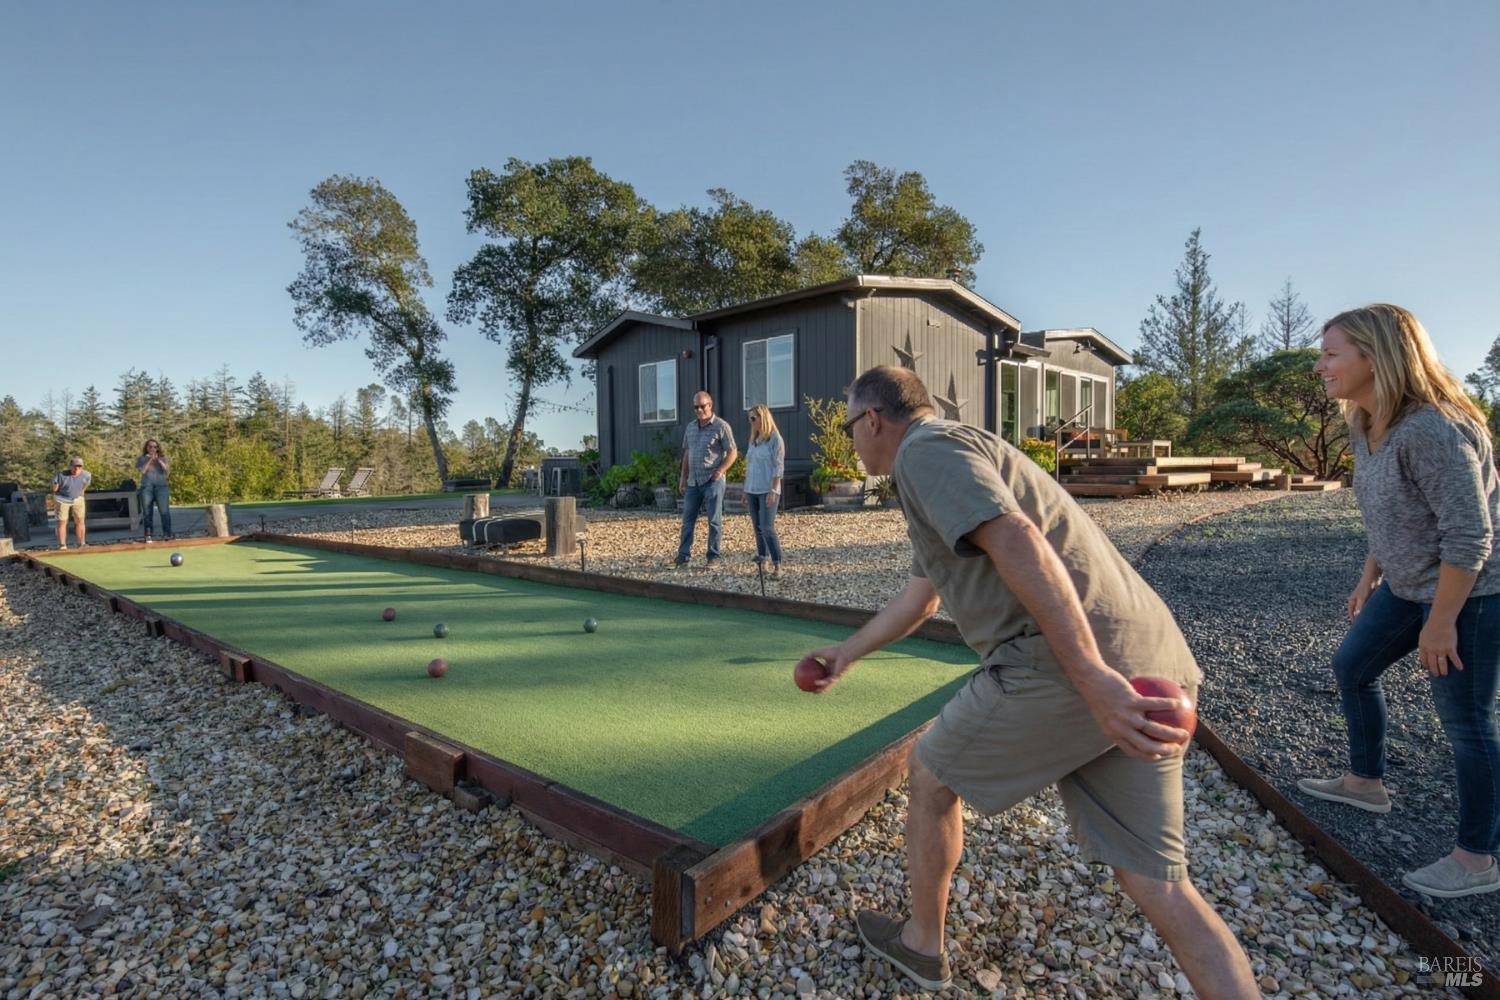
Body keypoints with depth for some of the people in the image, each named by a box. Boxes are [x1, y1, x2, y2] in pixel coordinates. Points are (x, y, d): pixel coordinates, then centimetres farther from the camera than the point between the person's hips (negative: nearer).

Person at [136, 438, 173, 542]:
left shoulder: (162, 458, 14)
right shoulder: (141, 458, 11)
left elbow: (167, 469, -1)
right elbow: (142, 471, -4)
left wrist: (158, 460, -8)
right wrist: (150, 460, -7)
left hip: (161, 486, 0)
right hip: (147, 487, 0)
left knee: (165, 511, -10)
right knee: (147, 512, -1)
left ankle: (167, 534, -9)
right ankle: (148, 536, 1)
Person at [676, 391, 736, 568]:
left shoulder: (721, 426, -7)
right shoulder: (690, 426, 12)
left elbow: (732, 453, -8)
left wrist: (720, 471, -16)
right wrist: (683, 477, 14)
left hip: (712, 481, -6)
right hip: (693, 481, 6)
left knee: (714, 521, 1)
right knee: (688, 519, 8)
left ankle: (713, 557, 8)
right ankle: (683, 555, 15)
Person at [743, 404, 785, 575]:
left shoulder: (775, 438, -6)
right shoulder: (754, 439, 13)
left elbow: (778, 467, -11)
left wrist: (773, 490, -18)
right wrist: (745, 490, 15)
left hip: (767, 491, -7)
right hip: (752, 490, 7)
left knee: (767, 528, -13)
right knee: (757, 527, 8)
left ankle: (777, 565, -11)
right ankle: (762, 556, 16)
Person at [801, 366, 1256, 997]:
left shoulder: (925, 449, -3)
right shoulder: (957, 451, 28)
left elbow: (1018, 544, -21)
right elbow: (918, 597, 36)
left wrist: (1094, 677, -24)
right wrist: (846, 654, 45)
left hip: (1062, 666, -9)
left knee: (929, 775, 15)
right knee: (1159, 884, 14)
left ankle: (920, 944, 35)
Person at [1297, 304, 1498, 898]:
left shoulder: (1430, 429, -27)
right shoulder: (1365, 426, 1)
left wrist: (1440, 622, -21)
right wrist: (1369, 579, 17)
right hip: (1407, 586, 10)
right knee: (1352, 667, 20)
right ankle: (1366, 782, 39)